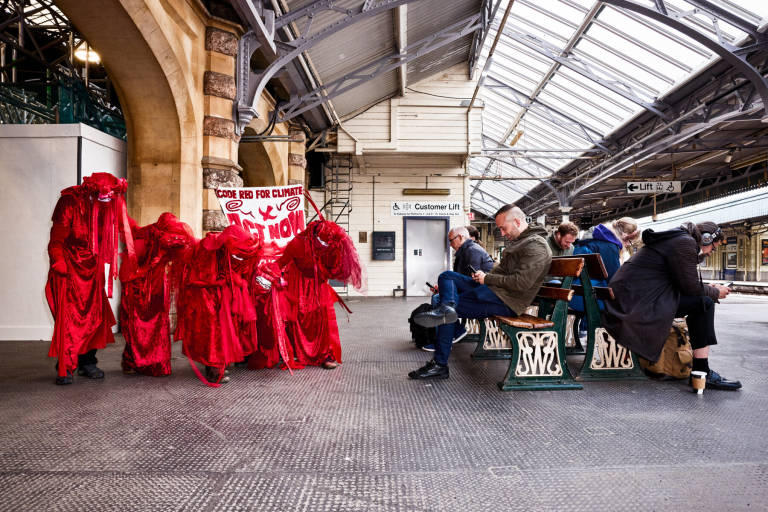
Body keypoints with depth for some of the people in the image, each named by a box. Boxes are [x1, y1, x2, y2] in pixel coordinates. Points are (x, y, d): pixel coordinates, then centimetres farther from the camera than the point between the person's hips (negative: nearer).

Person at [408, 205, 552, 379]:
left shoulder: (536, 245, -14)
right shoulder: (518, 240, 18)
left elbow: (521, 282, -24)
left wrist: (487, 279, -14)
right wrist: (484, 276, 1)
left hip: (507, 301, -11)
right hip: (493, 290, 11)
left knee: (451, 309, -12)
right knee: (446, 276, 5)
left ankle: (440, 365, -8)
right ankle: (447, 306, -25)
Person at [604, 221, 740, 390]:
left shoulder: (675, 239, 24)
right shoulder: (686, 243, -8)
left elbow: (683, 283, 29)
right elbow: (691, 287, -9)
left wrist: (709, 288, 23)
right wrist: (716, 292, 8)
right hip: (639, 302, -11)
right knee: (703, 303, -12)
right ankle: (703, 373, -8)